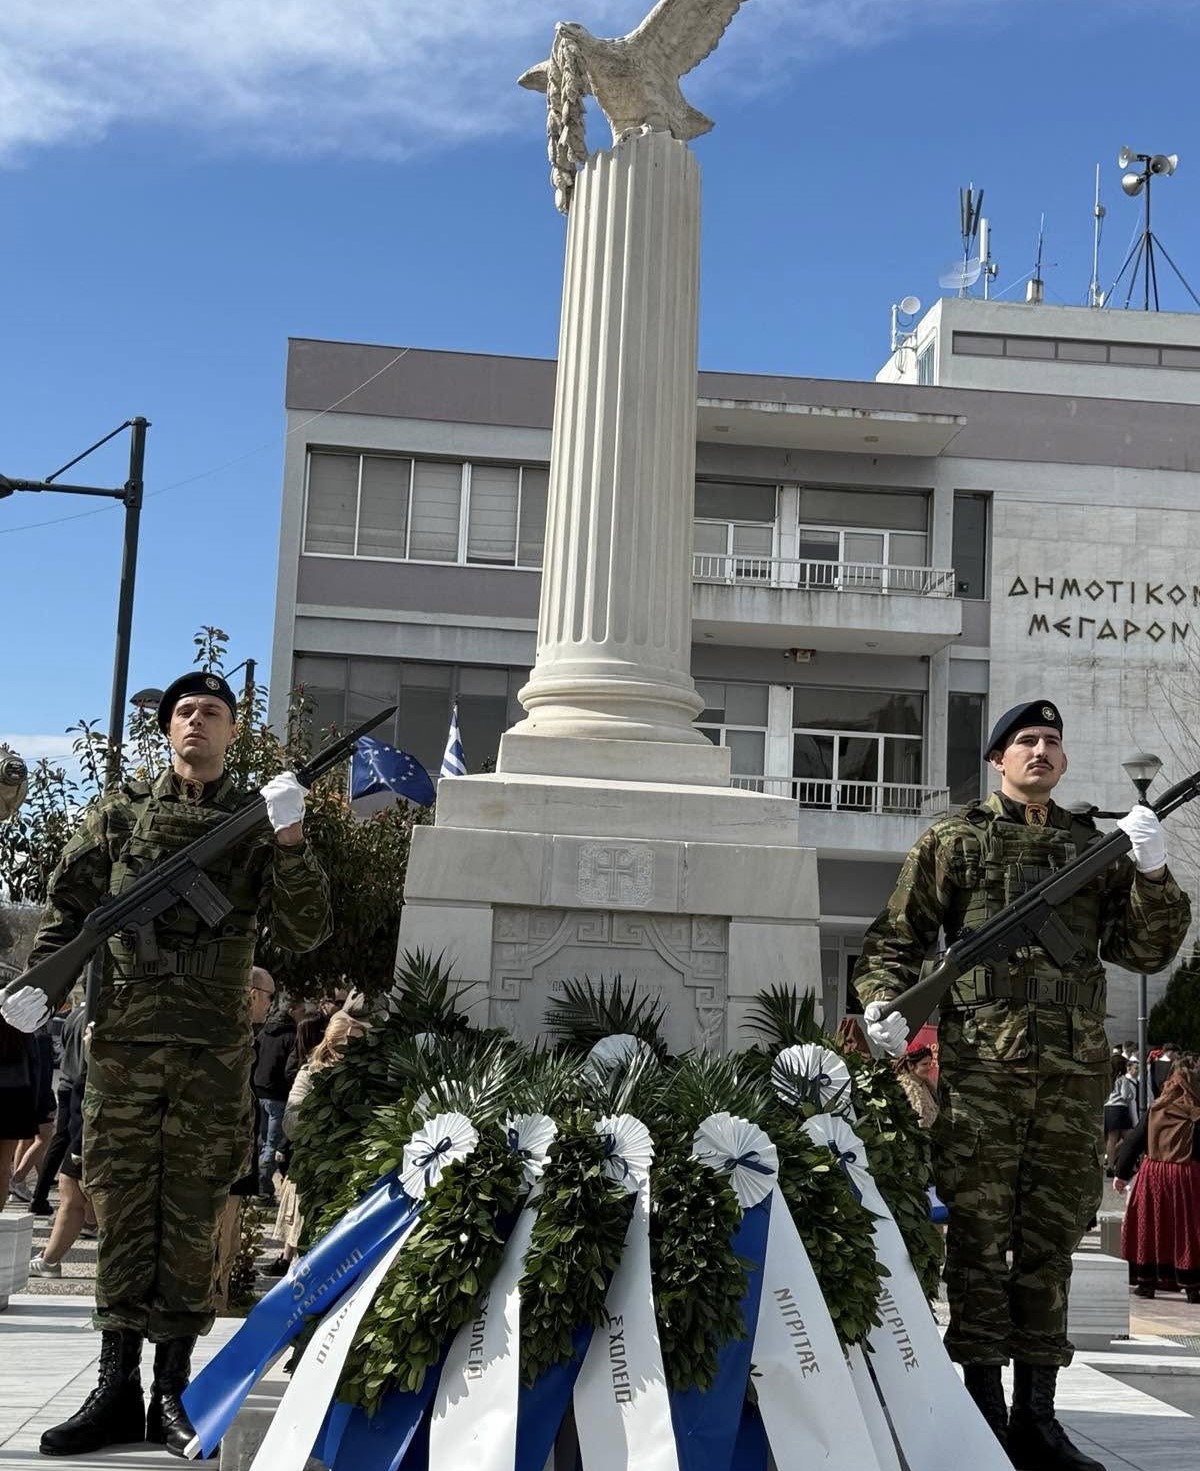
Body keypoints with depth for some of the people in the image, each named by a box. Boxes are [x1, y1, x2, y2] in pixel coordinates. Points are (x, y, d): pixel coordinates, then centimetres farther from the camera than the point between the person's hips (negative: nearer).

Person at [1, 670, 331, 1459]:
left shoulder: (259, 822, 5)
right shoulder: (121, 812, 8)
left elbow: (307, 932, -2)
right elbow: (69, 906, 13)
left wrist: (290, 843, -15)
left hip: (215, 1050, -1)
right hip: (125, 1039, 1)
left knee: (192, 1217, 4)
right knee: (124, 1210, 4)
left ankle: (172, 1391, 11)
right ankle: (117, 1387, 11)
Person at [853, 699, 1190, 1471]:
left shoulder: (1096, 846, 16)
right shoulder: (957, 840, 8)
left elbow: (1148, 949, 10)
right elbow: (896, 935, 8)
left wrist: (1152, 873, -5)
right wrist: (883, 1003, -8)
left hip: (1075, 1068, 3)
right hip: (982, 1062, -3)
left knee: (1052, 1236, 7)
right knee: (980, 1232, -1)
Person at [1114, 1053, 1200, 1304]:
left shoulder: (1155, 1109, 1)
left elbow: (1135, 1141, 6)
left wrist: (1122, 1173, 14)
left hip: (1153, 1174, 3)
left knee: (1150, 1226, 10)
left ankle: (1146, 1281, 15)